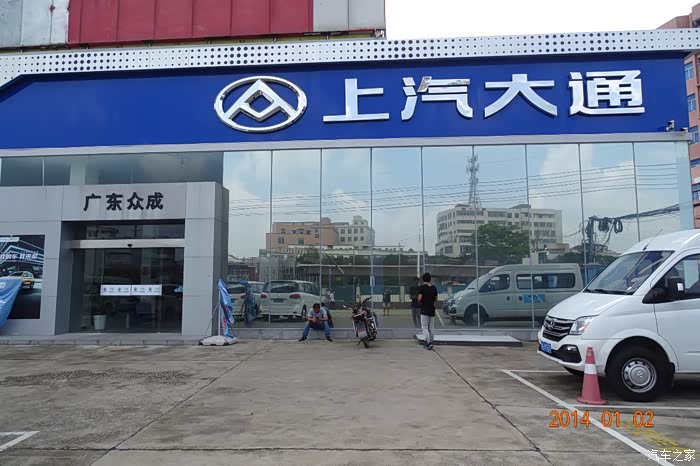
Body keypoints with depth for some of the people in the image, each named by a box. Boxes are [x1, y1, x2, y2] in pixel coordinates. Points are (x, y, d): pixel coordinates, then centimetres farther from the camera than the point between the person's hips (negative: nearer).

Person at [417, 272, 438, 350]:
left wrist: (419, 301, 2)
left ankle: (428, 342, -17)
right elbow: (436, 299, 10)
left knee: (425, 327, -3)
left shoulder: (421, 287, -11)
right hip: (432, 310, 5)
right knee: (431, 328, 11)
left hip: (424, 310, -5)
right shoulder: (434, 288, 5)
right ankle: (430, 342, 15)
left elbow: (419, 298, -19)